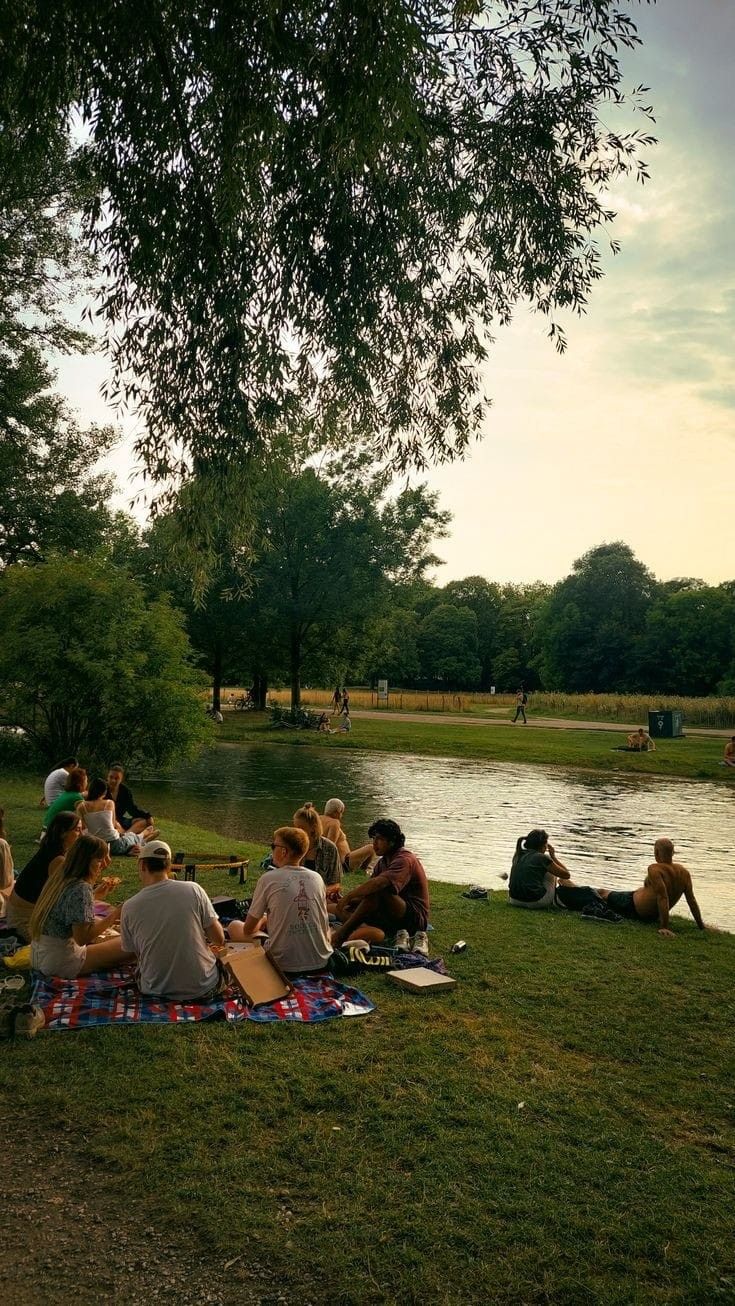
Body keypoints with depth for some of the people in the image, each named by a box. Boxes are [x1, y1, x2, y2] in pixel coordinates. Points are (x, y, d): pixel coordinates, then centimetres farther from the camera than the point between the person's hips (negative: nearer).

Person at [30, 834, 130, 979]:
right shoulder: (81, 889, -23)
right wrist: (113, 916, -16)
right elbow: (82, 938, -23)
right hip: (61, 964, -9)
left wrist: (95, 895, 16)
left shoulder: (58, 878, 4)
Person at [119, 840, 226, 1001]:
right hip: (203, 989, 0)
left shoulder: (129, 907, -10)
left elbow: (132, 951, 3)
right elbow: (219, 939, -7)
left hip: (157, 992, 0)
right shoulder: (193, 890, -11)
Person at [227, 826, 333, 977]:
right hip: (321, 964, 4)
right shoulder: (317, 878, 1)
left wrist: (263, 920, 23)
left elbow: (248, 929, -1)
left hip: (284, 967, -4)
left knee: (234, 926, 14)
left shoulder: (268, 879, -10)